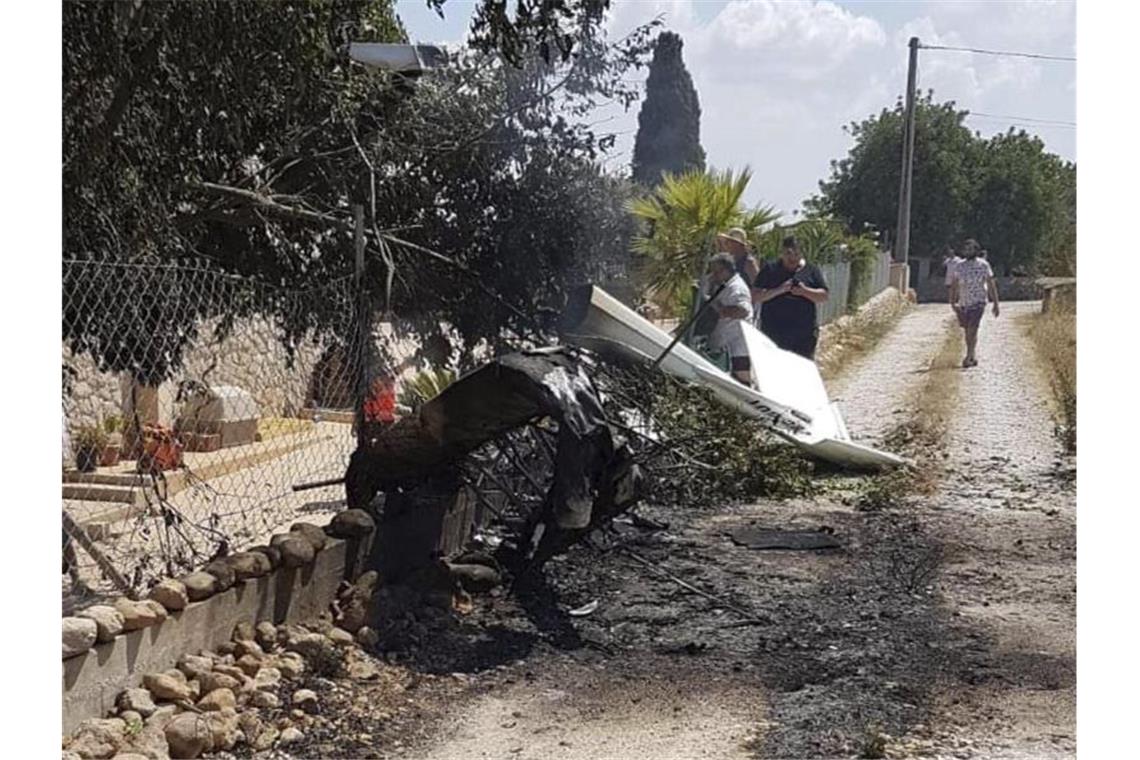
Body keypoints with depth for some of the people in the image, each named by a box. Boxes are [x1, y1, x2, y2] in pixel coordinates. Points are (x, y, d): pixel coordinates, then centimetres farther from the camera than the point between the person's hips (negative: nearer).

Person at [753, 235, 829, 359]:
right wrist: (779, 290, -15)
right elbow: (756, 296, -1)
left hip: (804, 332, 1)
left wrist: (805, 291, -14)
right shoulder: (770, 269, 7)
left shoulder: (811, 271, 9)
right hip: (773, 330, 0)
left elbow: (824, 296, 4)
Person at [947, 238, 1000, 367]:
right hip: (963, 303, 4)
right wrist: (952, 302, -6)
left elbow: (991, 285, 0)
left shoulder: (983, 265, -2)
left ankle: (969, 357, -14)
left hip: (978, 302, -4)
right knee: (967, 331, 11)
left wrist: (996, 304, -2)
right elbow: (953, 285, 5)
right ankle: (973, 356, 25)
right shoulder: (959, 266, 5)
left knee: (972, 329, -15)